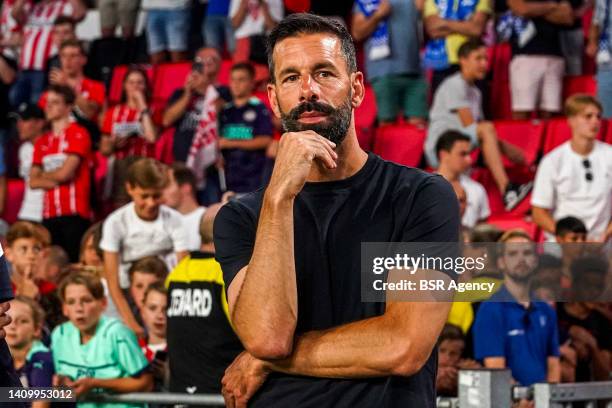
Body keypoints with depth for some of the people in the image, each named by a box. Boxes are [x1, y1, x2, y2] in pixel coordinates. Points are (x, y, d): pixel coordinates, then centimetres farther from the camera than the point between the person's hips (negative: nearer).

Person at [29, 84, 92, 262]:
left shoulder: (78, 134, -2)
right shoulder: (42, 142, 16)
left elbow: (65, 172, -10)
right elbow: (33, 182, 10)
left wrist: (44, 176, 8)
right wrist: (56, 180, -5)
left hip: (74, 213, -6)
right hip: (49, 214, 6)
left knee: (75, 262, -10)